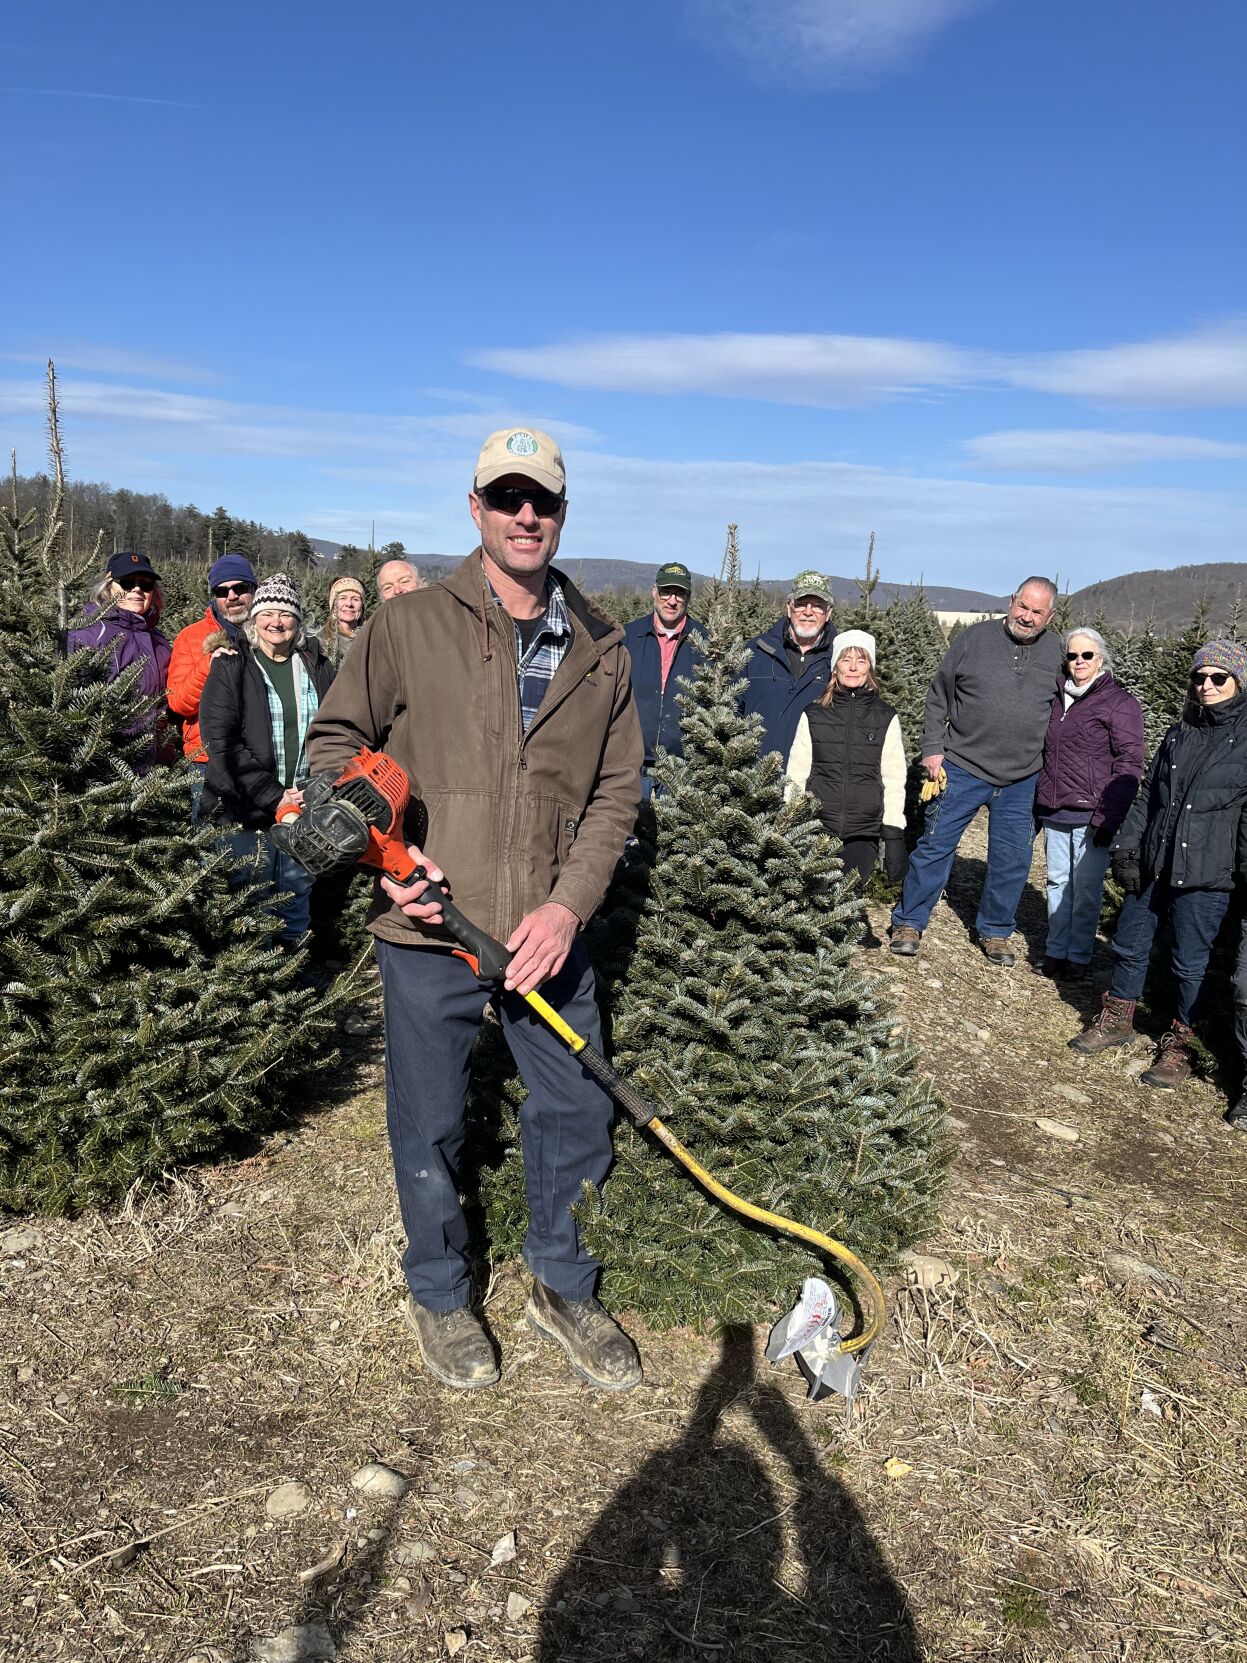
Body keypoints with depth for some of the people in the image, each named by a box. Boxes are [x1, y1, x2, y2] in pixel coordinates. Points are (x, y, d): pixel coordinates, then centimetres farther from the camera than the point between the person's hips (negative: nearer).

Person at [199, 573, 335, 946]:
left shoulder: (317, 666, 10)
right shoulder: (231, 666, -1)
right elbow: (220, 740, -10)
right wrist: (272, 796, -15)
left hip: (305, 805, 3)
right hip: (245, 808, -3)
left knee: (297, 895, 11)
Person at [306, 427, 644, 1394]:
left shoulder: (601, 650, 3)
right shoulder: (409, 626, -4)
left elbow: (617, 791, 3)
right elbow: (336, 743, 3)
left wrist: (568, 905, -9)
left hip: (550, 934, 3)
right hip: (430, 931, -2)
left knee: (579, 1113, 13)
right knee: (431, 1127, 13)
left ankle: (566, 1291, 38)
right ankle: (440, 1296, 39)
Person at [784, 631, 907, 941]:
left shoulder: (886, 718, 6)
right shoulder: (813, 715, 6)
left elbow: (894, 780, 5)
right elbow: (796, 775, 7)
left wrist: (894, 834, 0)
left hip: (864, 829, 0)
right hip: (816, 826, 0)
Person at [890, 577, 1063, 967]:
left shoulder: (1056, 653, 3)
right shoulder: (976, 637, -3)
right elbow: (939, 696, 2)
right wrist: (933, 748, -4)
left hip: (1022, 780, 2)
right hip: (962, 768, -2)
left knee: (1012, 860, 9)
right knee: (935, 846, 2)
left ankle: (995, 931, 27)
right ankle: (908, 922, 16)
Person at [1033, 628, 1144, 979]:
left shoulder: (1119, 702, -5)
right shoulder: (1056, 699, 13)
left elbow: (1128, 764, -10)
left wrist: (1107, 818, -16)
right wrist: (1035, 806, 14)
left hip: (1090, 815, -5)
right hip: (1054, 814, 5)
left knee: (1086, 888, 1)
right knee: (1058, 882, 11)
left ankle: (1079, 955, 13)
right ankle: (1056, 949, 20)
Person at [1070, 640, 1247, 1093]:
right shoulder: (1179, 734, 11)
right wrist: (1126, 848, 5)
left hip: (1205, 875, -5)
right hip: (1152, 865, 5)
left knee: (1189, 962, 5)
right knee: (1129, 945, 13)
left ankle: (1178, 1045, 22)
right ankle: (1117, 1020, 32)